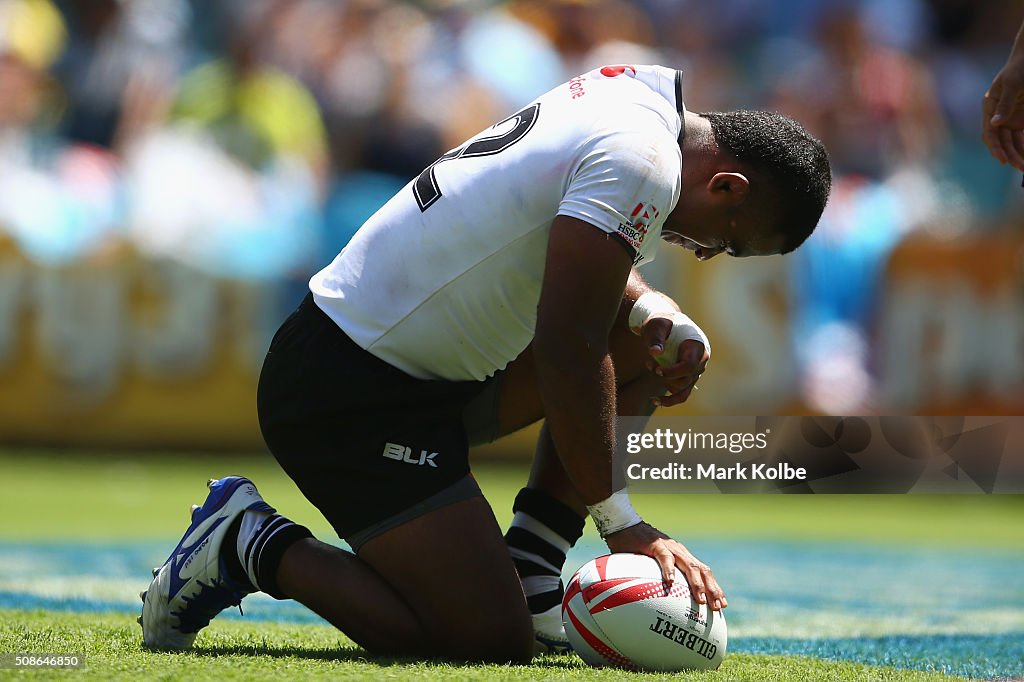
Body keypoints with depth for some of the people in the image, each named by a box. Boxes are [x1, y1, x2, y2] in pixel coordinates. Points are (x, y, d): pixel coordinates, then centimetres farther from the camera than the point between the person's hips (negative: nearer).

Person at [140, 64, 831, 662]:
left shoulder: (634, 90, 9)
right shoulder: (639, 161, -20)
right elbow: (566, 349, -23)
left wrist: (658, 316, 2)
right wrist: (618, 520, -16)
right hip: (352, 403, -10)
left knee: (644, 341, 14)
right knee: (493, 644, -15)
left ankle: (527, 563, 12)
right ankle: (254, 545, -2)